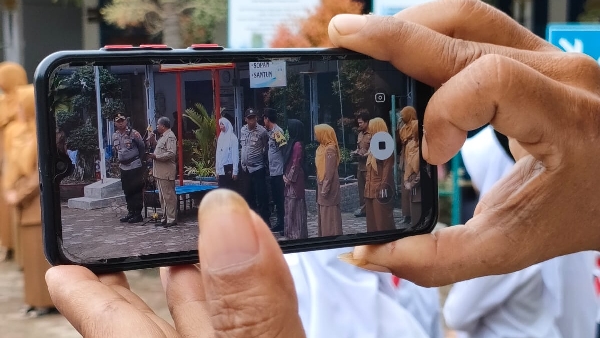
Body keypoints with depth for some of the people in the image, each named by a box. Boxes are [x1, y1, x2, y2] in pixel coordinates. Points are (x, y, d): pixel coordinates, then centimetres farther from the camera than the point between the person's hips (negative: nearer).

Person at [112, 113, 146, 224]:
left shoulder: (133, 133, -8)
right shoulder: (115, 136, 10)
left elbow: (142, 147, -2)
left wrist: (141, 161, -2)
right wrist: (119, 161, 15)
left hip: (135, 166, -6)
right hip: (124, 167, 6)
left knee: (136, 191, -3)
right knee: (127, 191, 11)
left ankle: (138, 214, 2)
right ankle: (131, 212, 20)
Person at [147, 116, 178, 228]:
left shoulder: (170, 137, -13)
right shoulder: (163, 136, 19)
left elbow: (171, 153, -22)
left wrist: (156, 156, -18)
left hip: (166, 172, -11)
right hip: (160, 172, 11)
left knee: (169, 196, -6)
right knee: (162, 196, 14)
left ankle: (172, 219, -2)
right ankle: (165, 218, 21)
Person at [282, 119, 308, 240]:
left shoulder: (297, 145, -16)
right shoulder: (292, 142, 12)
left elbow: (296, 164, -17)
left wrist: (289, 178, -12)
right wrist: (285, 175, 8)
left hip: (295, 180, -10)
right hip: (290, 179, 10)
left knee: (295, 206, -4)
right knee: (291, 206, 13)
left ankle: (297, 234, 3)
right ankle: (292, 233, 21)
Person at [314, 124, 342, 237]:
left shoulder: (330, 149, -17)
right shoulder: (322, 147, 11)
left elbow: (330, 172, -20)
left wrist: (324, 189, -19)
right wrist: (321, 188, 12)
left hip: (328, 188, -9)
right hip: (322, 186, 9)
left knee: (330, 216, -2)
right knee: (323, 215, 14)